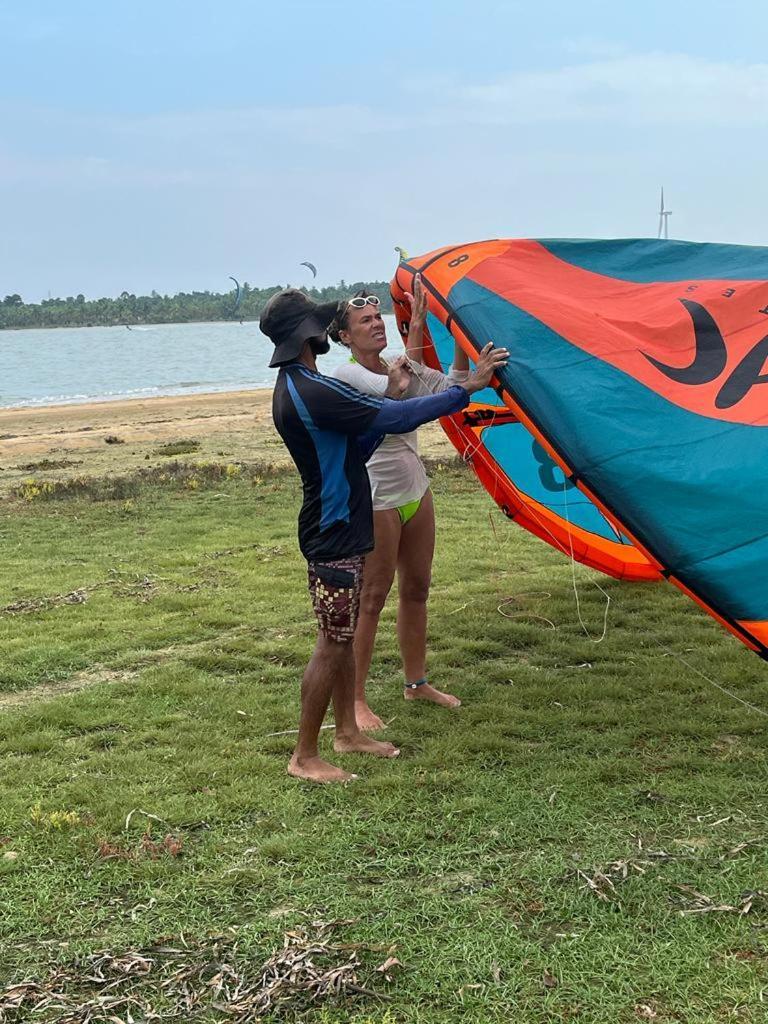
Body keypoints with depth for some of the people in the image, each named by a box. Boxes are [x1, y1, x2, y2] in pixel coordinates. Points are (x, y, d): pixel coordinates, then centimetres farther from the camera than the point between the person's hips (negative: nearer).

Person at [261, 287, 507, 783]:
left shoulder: (293, 389, 10)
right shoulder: (315, 393, -24)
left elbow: (355, 447, 13)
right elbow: (398, 421, -23)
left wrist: (391, 396, 6)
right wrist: (465, 390, -14)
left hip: (337, 529, 11)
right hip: (335, 536, -10)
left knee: (344, 635, 18)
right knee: (332, 643, -4)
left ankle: (348, 732, 30)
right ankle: (305, 757, 5)